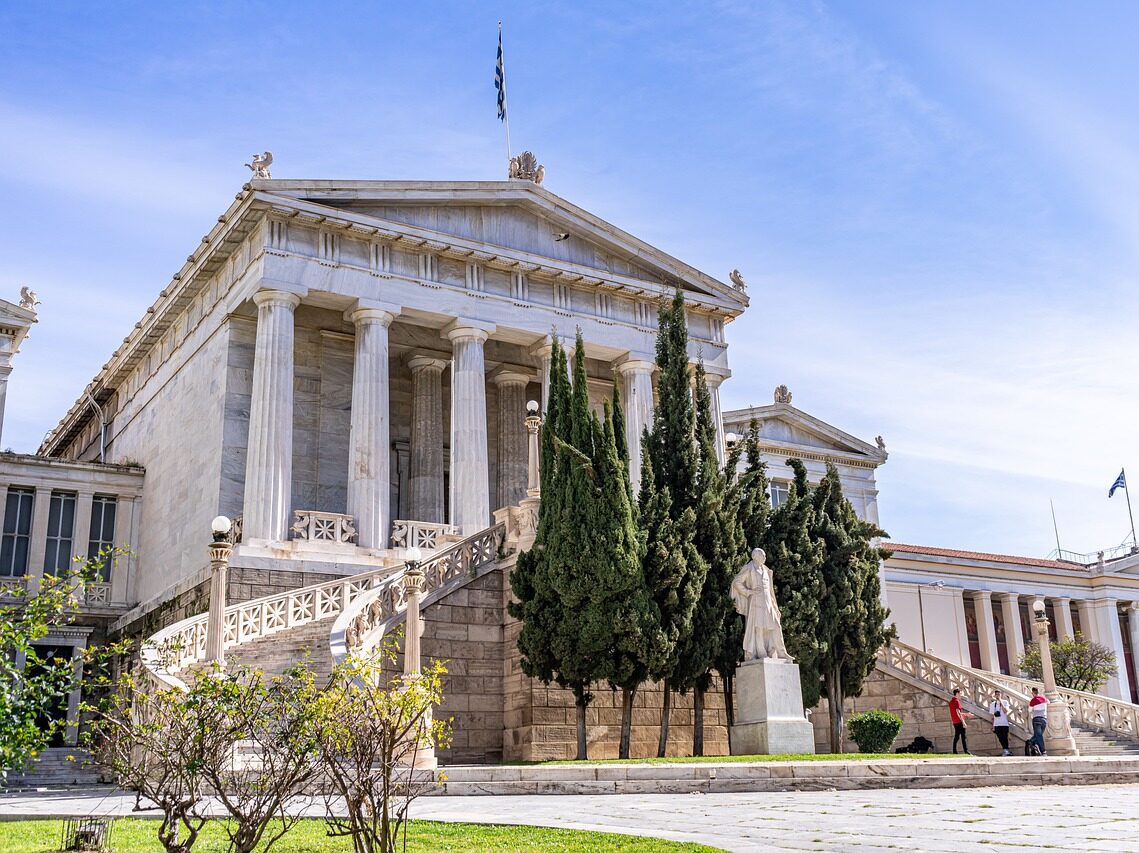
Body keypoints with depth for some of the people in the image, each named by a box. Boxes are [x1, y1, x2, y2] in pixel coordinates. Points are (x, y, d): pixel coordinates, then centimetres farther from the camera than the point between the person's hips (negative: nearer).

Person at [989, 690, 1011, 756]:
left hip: (1004, 724, -3)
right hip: (997, 725, 3)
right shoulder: (992, 704, 12)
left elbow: (1005, 711, -14)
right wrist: (993, 726, 10)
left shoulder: (1005, 702, 3)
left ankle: (1006, 750, -4)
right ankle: (1005, 751, 8)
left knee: (1005, 738, -8)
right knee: (1001, 738, 1)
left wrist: (1000, 702, -14)